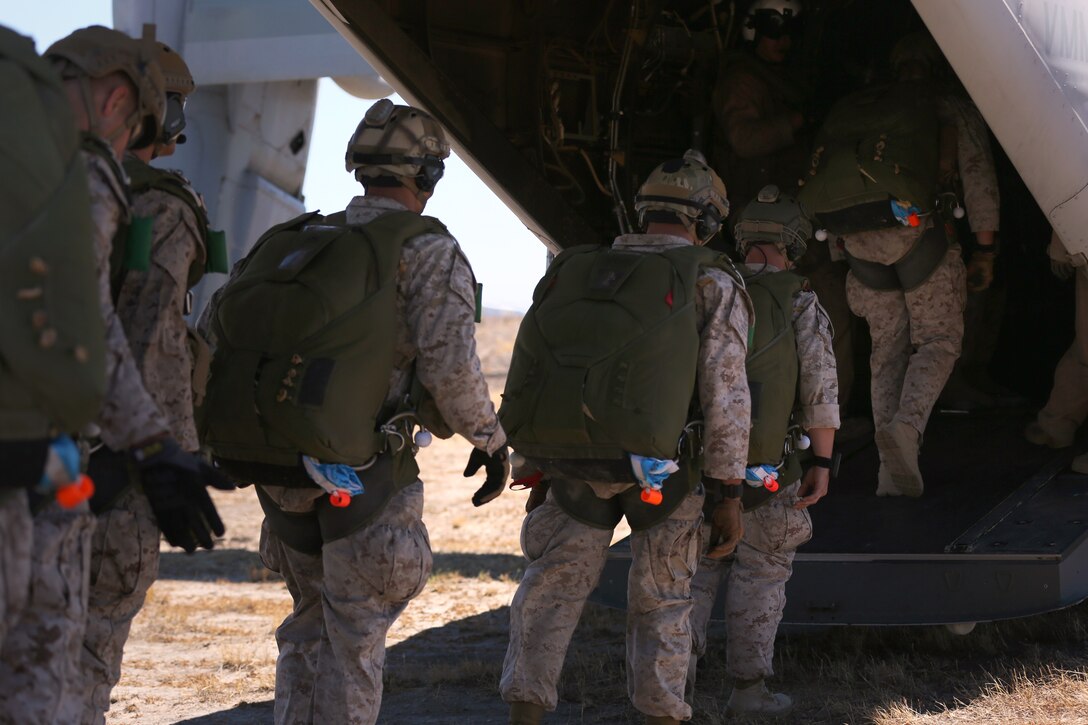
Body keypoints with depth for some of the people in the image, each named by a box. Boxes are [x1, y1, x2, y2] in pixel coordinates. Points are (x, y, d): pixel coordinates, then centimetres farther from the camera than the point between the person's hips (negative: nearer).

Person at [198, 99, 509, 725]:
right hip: (363, 475, -6)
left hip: (275, 471, 6)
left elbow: (213, 329, 11)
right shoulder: (426, 250, -5)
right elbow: (450, 365, -14)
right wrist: (490, 439, 0)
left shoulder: (294, 243, 13)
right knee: (355, 634, 3)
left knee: (310, 623, 20)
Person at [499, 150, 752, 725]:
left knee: (551, 588, 13)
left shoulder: (575, 272, 10)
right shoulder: (712, 285, -2)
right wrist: (728, 493, -2)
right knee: (661, 602, 11)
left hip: (571, 472, 3)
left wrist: (534, 466, 18)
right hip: (659, 476, -3)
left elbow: (533, 372, 10)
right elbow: (725, 398, -7)